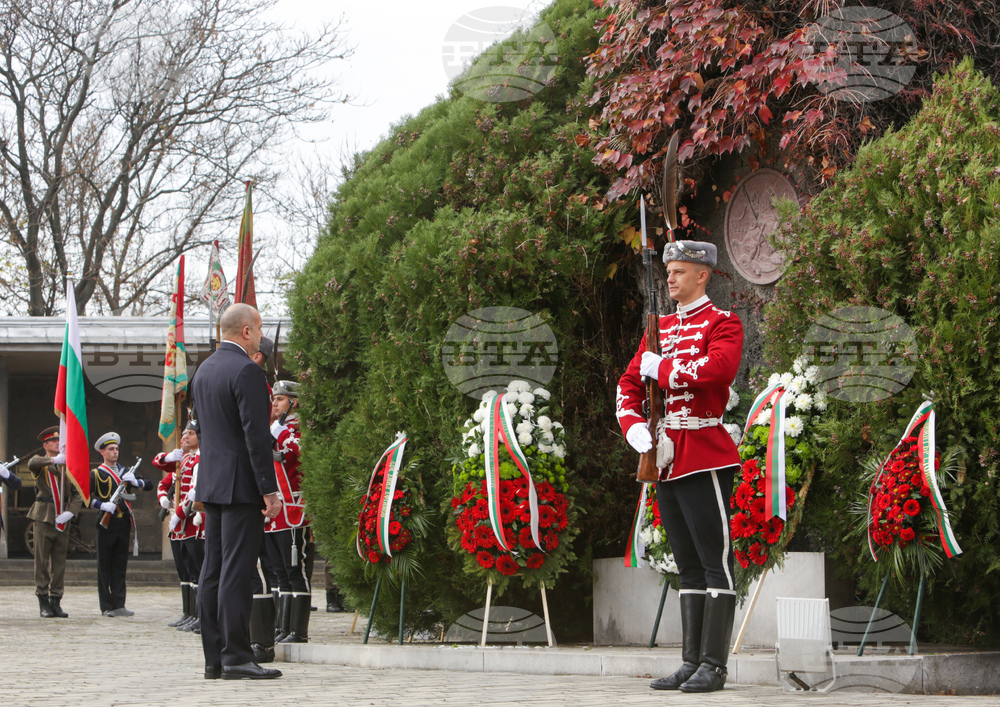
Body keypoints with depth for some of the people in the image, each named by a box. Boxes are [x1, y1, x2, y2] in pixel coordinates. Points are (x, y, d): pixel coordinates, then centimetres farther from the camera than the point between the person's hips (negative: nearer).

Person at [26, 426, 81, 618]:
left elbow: (78, 494, 9)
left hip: (62, 521, 3)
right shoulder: (40, 463, 3)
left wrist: (70, 512, -8)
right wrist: (54, 460, -39)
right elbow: (32, 464, -23)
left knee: (59, 562, 4)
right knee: (42, 561, -4)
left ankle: (55, 602, 10)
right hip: (43, 518, -3)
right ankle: (43, 604, -1)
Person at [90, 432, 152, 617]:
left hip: (123, 523, 4)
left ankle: (119, 605, 5)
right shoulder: (96, 474, 2)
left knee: (120, 566, 4)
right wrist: (102, 505, -20)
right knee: (104, 566, -1)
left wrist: (135, 481, -7)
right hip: (106, 523, -4)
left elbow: (149, 485, 12)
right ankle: (107, 607, 2)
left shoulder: (125, 471, 17)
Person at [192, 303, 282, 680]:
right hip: (241, 485, -9)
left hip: (211, 483, 9)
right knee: (237, 570, -8)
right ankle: (236, 656, -8)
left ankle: (214, 658, 10)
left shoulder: (204, 370, 14)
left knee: (213, 570, 8)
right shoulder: (246, 371, -14)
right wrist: (269, 490, -17)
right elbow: (256, 435, -18)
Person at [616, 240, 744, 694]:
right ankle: (691, 664, 15)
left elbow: (720, 367, -24)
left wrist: (662, 368, -14)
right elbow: (629, 384, 16)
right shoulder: (659, 328, 18)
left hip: (704, 457, -8)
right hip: (665, 459, 8)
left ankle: (714, 667, -5)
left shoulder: (722, 323, -4)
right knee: (688, 567, 11)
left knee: (715, 562, -5)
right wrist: (633, 426, -2)